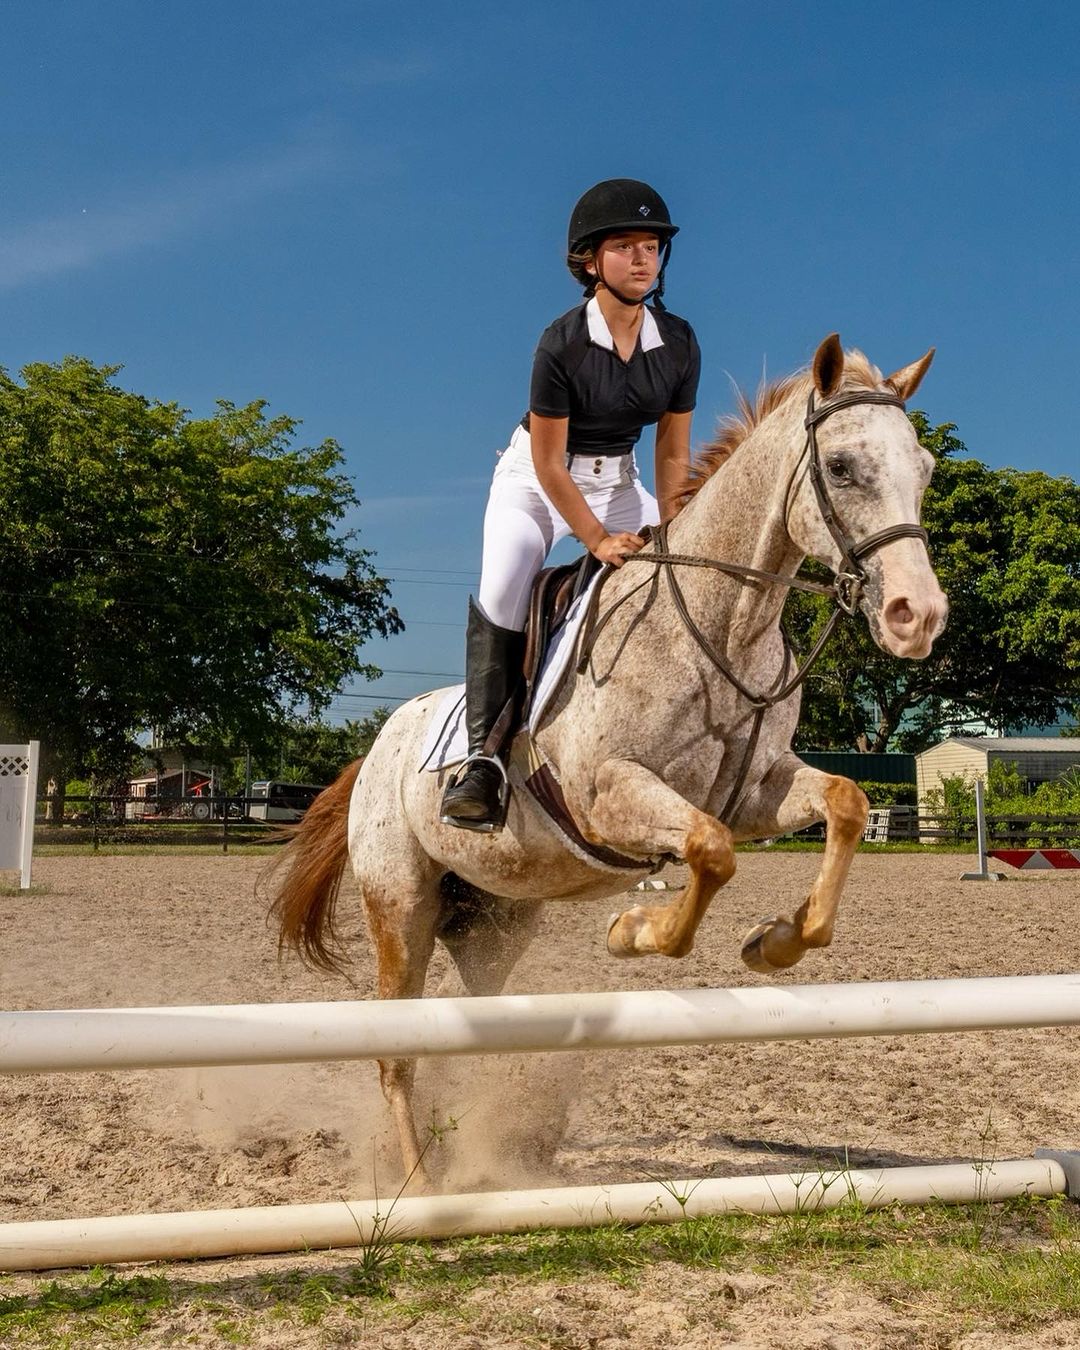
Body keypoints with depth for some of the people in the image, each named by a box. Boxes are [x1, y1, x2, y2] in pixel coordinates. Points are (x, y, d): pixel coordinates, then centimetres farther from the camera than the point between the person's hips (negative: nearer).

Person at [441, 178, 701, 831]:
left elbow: (673, 452, -4)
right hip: (534, 480, -5)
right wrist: (598, 539, -24)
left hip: (617, 481, 5)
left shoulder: (679, 343, -10)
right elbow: (549, 463, -21)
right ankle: (485, 757, -28)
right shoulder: (563, 344, -24)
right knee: (502, 587, -28)